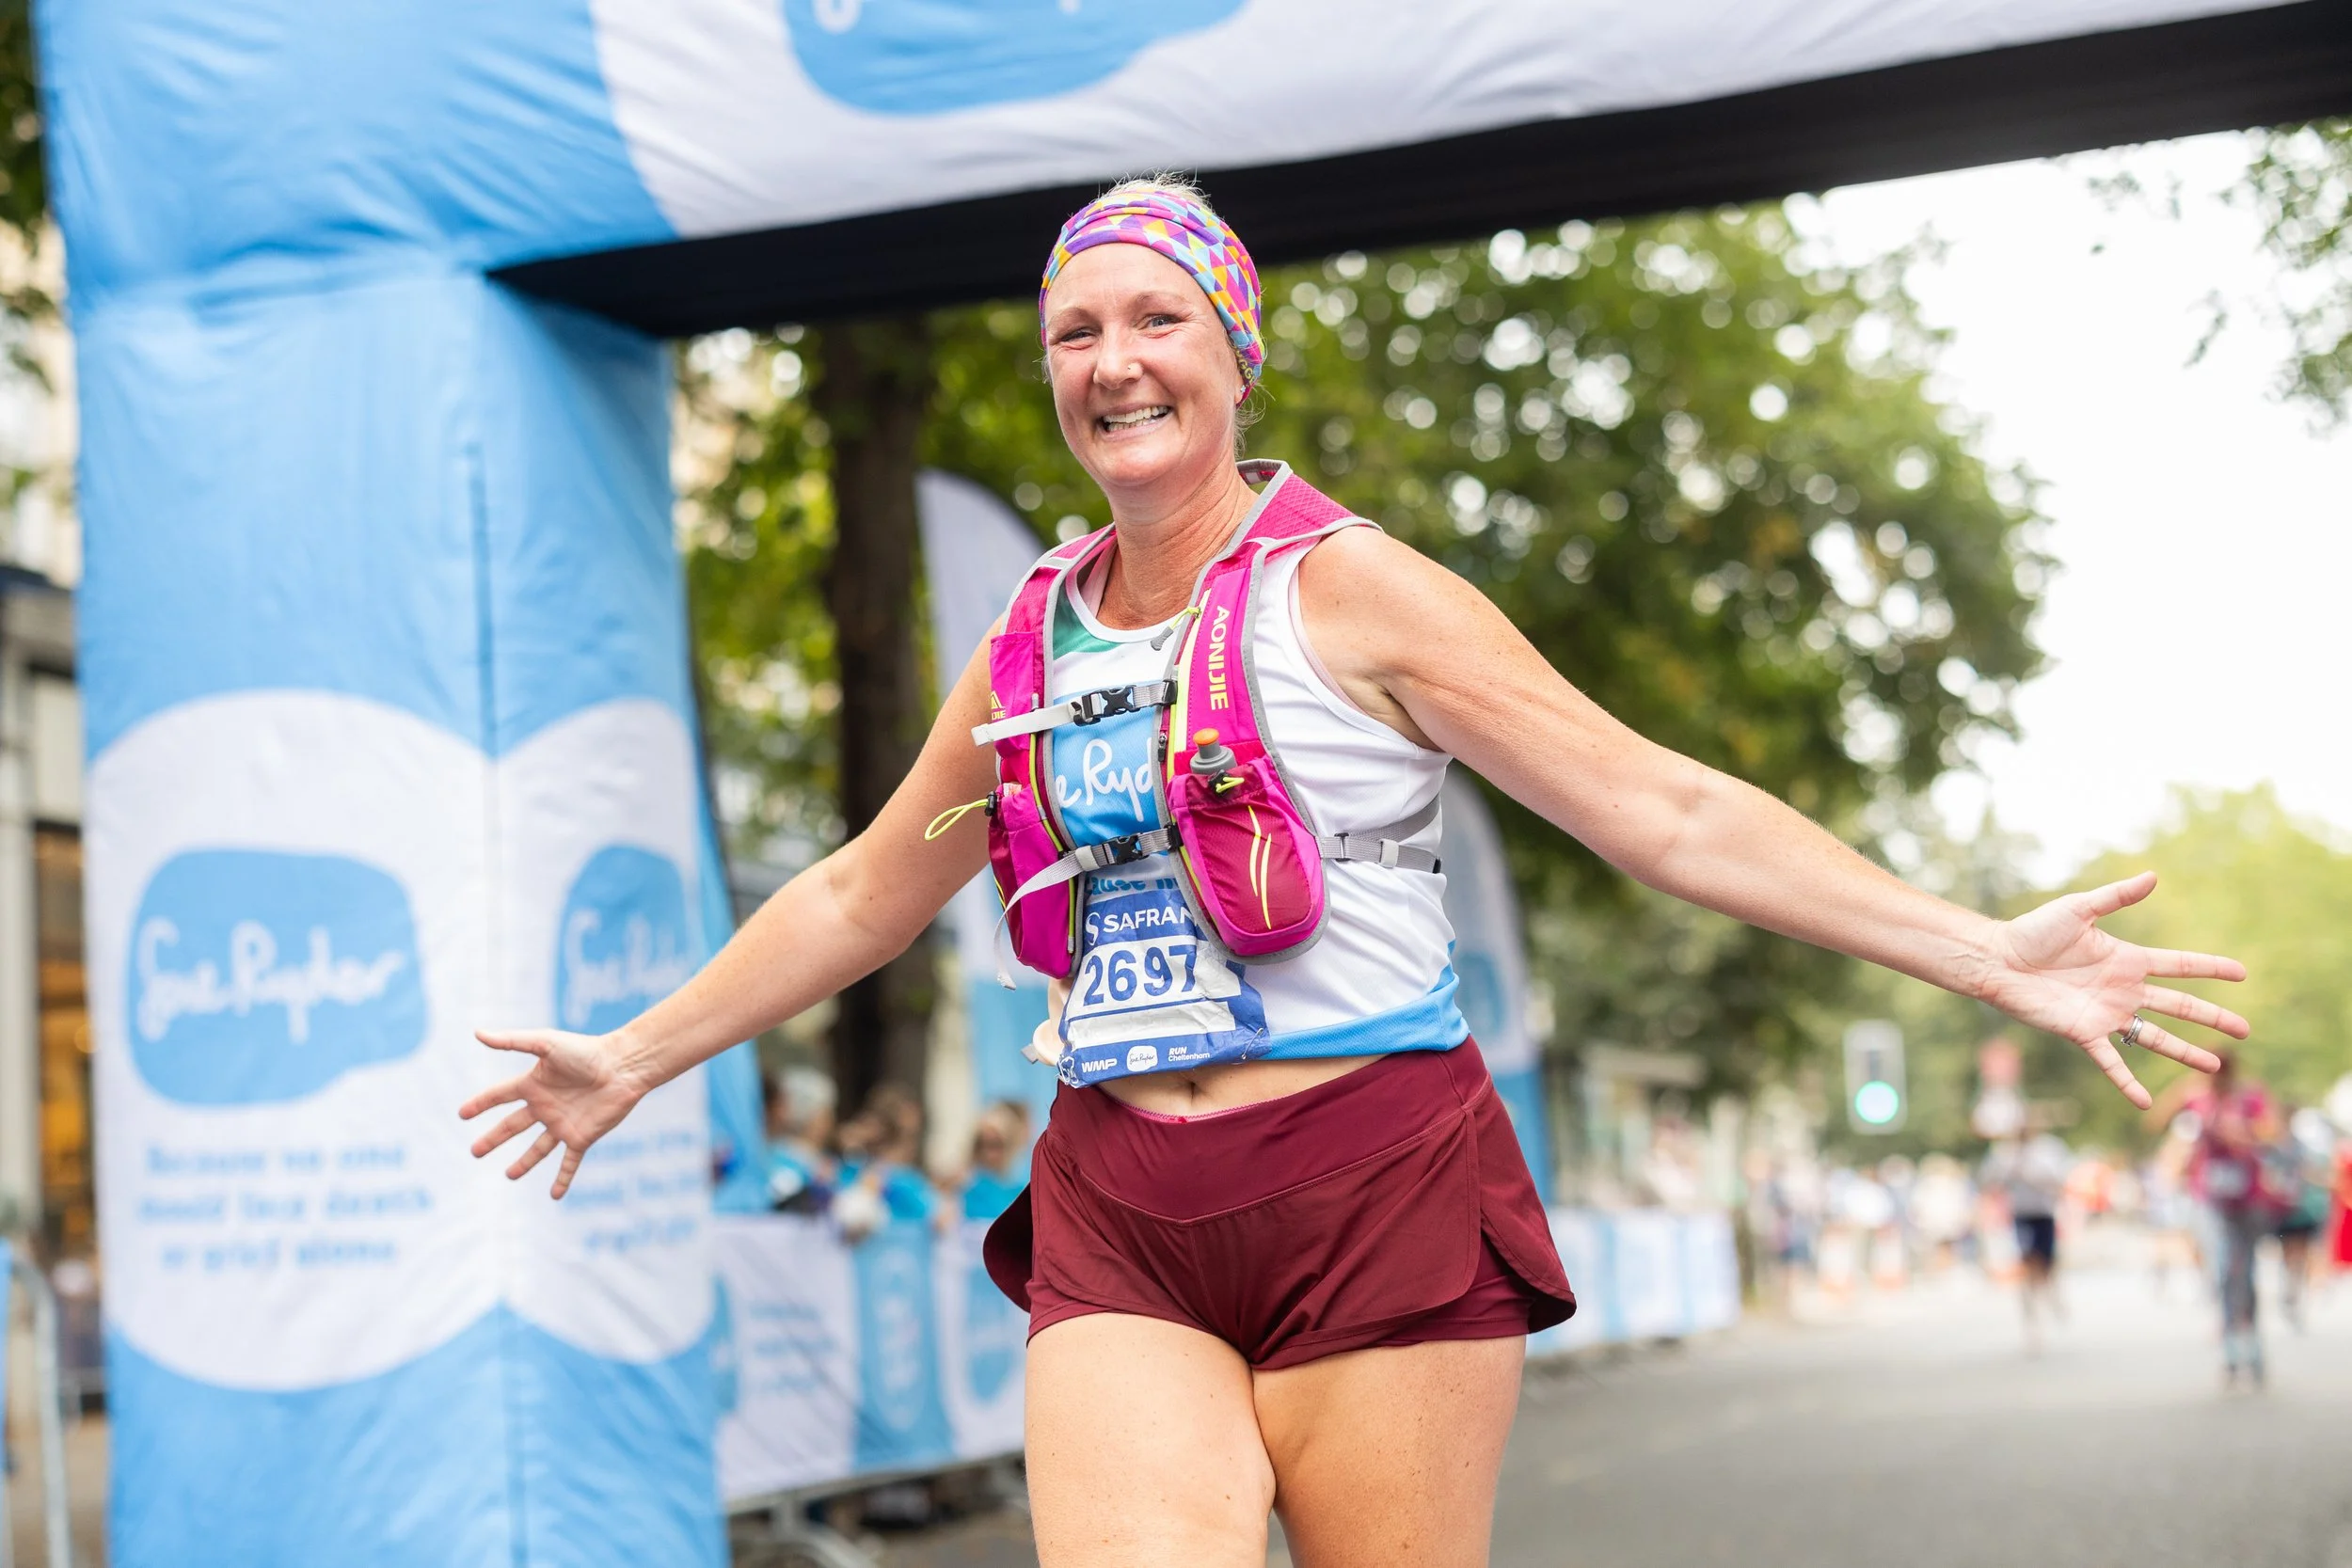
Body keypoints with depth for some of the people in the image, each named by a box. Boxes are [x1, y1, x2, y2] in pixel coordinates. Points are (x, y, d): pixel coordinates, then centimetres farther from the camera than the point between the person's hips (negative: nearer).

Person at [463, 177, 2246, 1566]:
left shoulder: (1347, 592, -1)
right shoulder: (1032, 642, 13)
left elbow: (1664, 808, -3)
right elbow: (861, 896, 27)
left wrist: (1980, 951, -10)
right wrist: (636, 1058, 33)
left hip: (1371, 1183, -3)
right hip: (1119, 1218, 3)